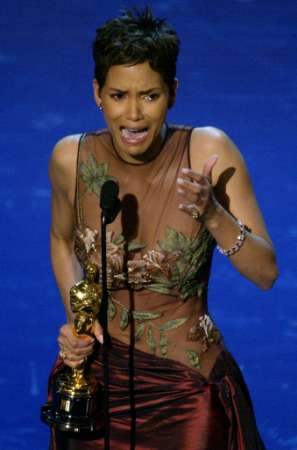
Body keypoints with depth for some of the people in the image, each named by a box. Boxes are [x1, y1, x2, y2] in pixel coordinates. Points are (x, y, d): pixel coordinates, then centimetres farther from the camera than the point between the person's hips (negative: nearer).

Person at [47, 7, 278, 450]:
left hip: (189, 389, -1)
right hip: (99, 376, 2)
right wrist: (75, 318, -7)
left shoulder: (208, 152, -17)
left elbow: (266, 273, -14)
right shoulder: (71, 158, -13)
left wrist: (213, 215, -30)